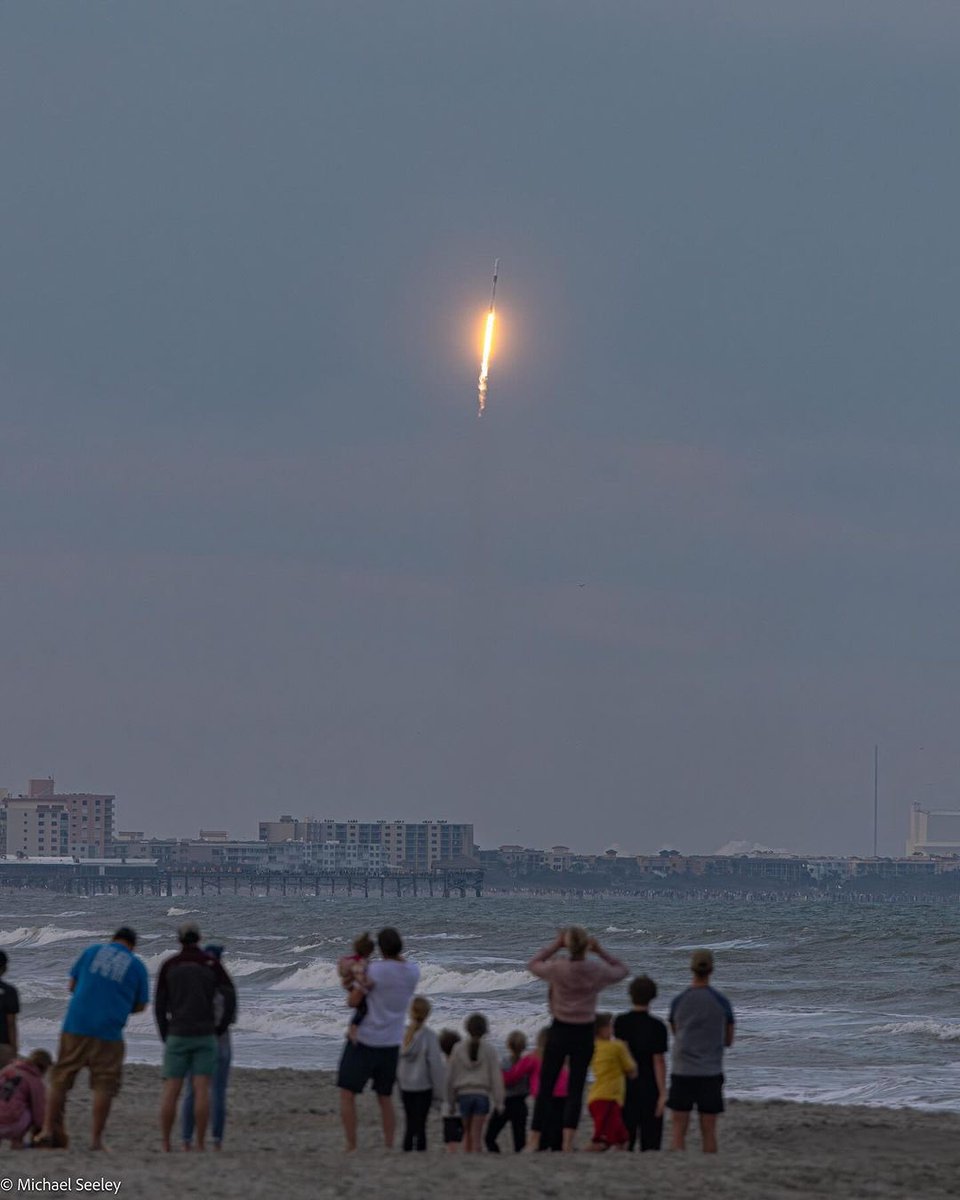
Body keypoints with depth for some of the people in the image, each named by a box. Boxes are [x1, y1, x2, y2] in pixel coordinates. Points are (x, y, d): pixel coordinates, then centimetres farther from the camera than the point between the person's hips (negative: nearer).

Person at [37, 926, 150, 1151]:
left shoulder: (92, 952, 11)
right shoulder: (137, 966, 6)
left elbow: (72, 985, 15)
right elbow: (141, 1005, 10)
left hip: (76, 1025, 2)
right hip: (109, 1031, -2)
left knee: (60, 1080, 8)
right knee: (104, 1085, 3)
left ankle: (48, 1130, 4)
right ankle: (96, 1138, -2)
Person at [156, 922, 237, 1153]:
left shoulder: (168, 965, 3)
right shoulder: (212, 964, 1)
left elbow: (159, 1005, 3)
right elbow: (230, 996, -4)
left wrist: (166, 1037, 12)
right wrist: (221, 1028, 8)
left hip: (178, 1036, 0)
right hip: (205, 1036, 0)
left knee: (170, 1091, 2)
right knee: (201, 1090, 0)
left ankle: (165, 1145, -1)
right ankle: (200, 1144, -4)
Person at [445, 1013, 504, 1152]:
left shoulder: (458, 1048, 0)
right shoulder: (489, 1050, -3)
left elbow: (451, 1075, 4)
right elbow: (496, 1076, -3)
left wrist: (451, 1099, 12)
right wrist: (498, 1102, 0)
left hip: (464, 1094, 1)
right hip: (482, 1094, -1)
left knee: (467, 1132, 15)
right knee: (476, 1134, -1)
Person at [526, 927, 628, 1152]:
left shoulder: (557, 969, -11)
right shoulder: (597, 970, -7)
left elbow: (533, 964, 10)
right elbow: (621, 971, 15)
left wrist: (555, 946, 10)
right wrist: (600, 952, 8)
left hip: (559, 1032, -1)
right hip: (585, 1034, 1)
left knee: (545, 1088, 7)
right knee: (576, 1089, 3)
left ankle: (534, 1141, 6)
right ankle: (568, 1143, -5)